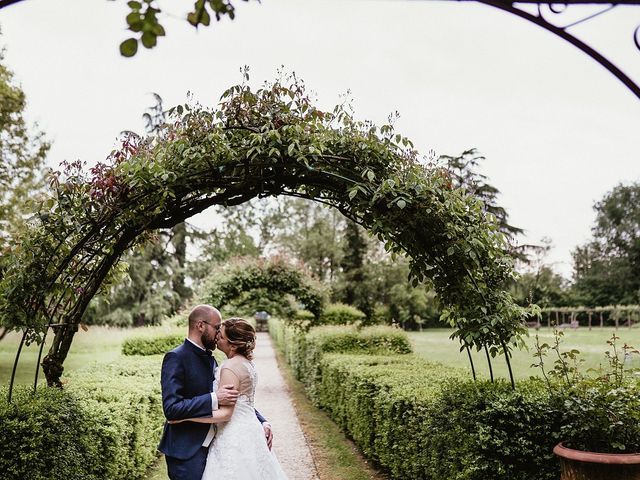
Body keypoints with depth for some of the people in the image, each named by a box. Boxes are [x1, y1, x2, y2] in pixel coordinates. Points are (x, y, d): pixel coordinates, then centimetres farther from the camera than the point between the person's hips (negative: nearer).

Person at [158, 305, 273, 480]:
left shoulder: (209, 359, 11)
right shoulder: (176, 358, -14)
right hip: (187, 454, -7)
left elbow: (234, 398, 15)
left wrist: (261, 421, 4)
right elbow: (171, 408, -23)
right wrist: (214, 399, -28)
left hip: (210, 446, 8)